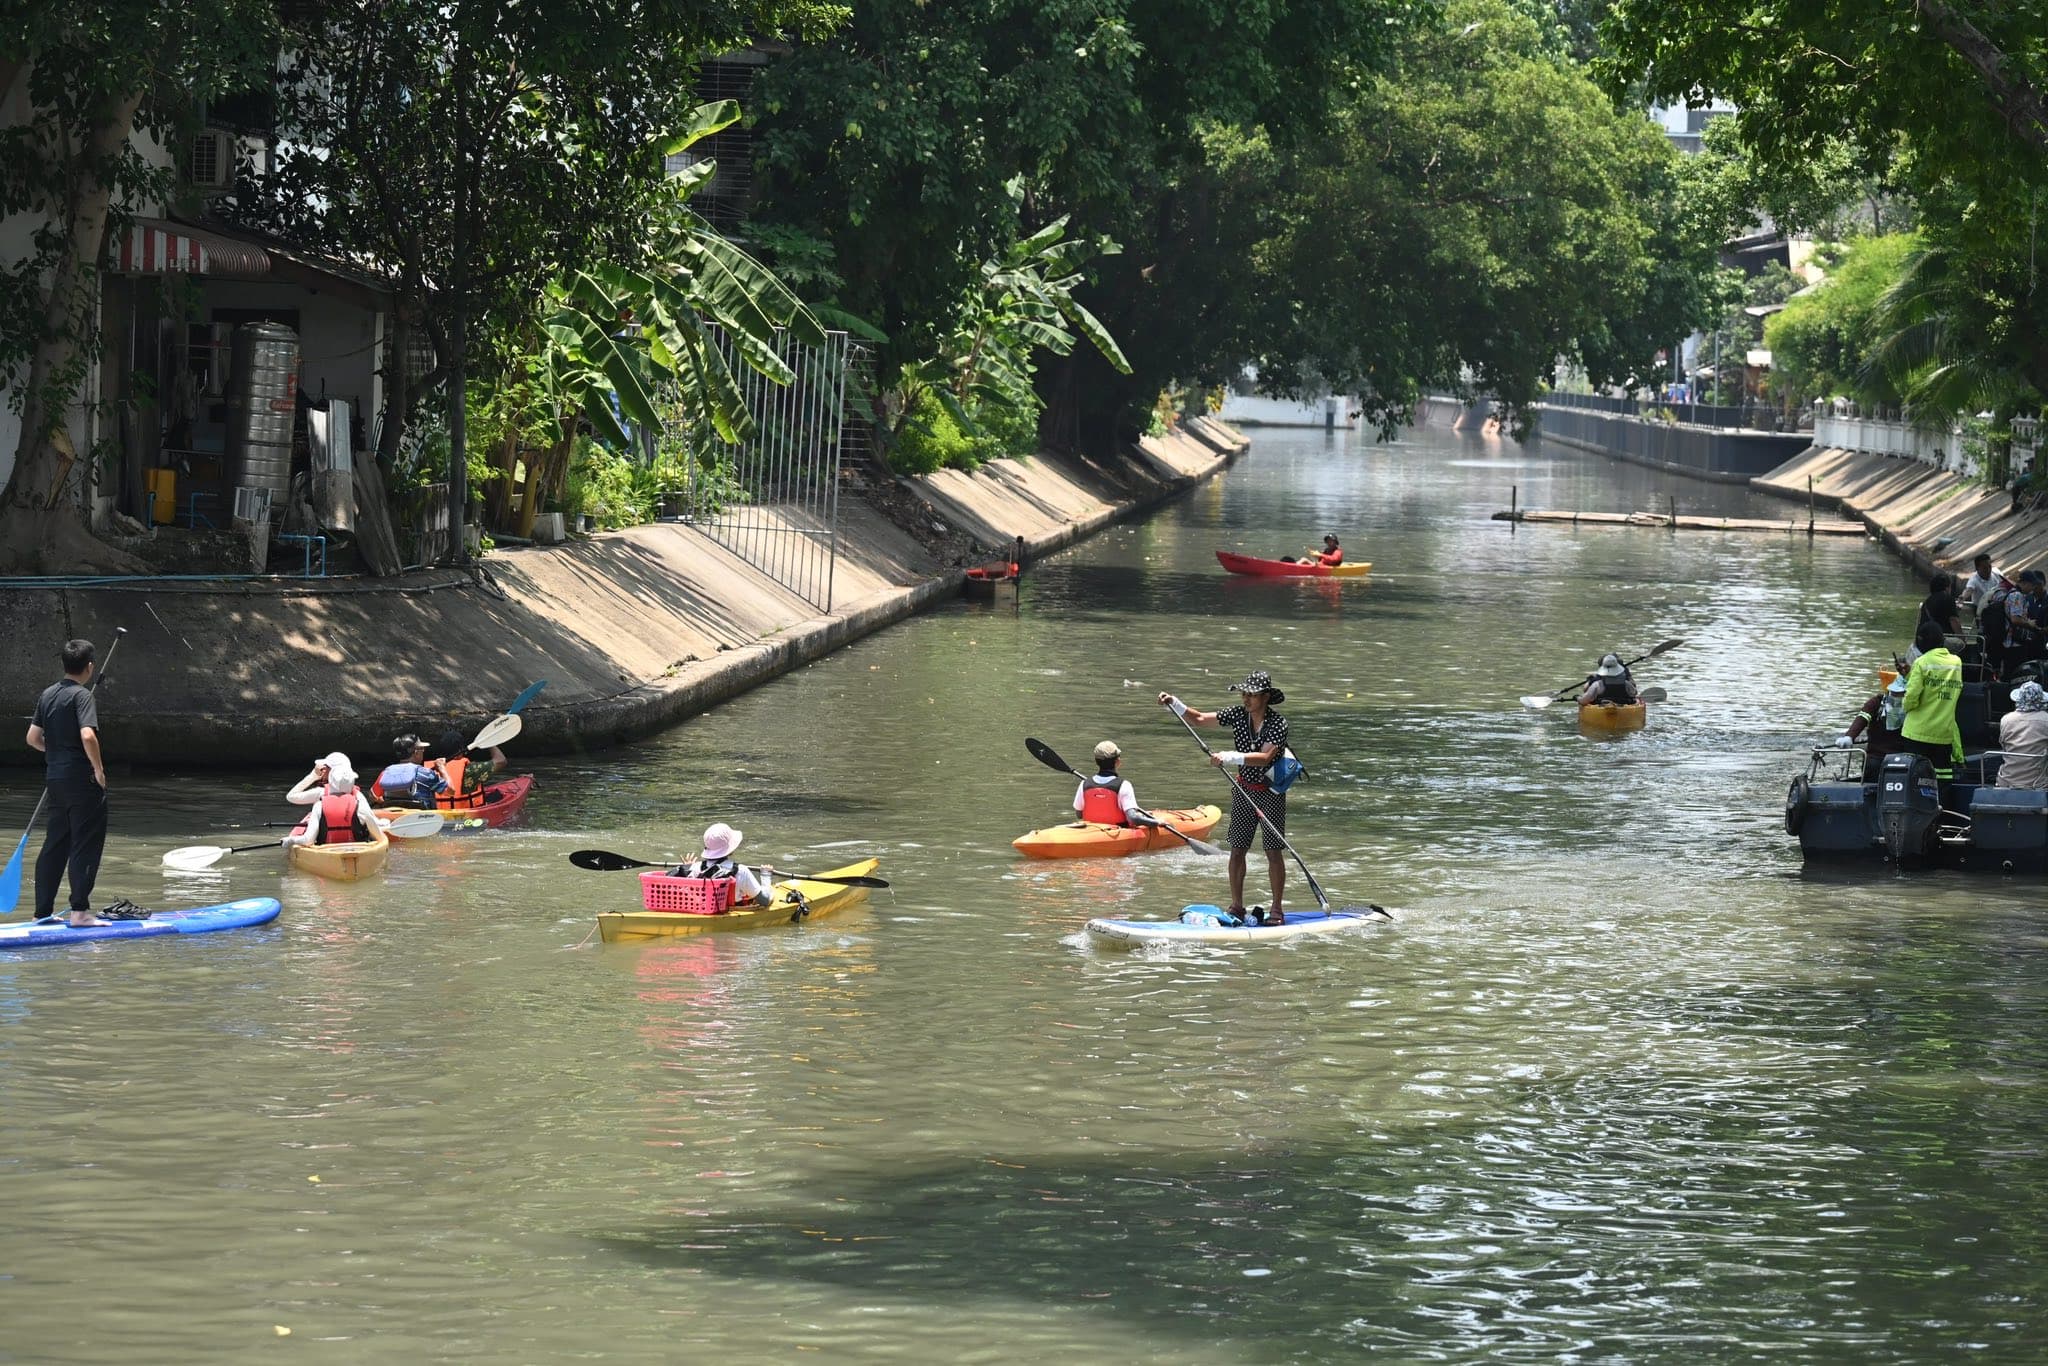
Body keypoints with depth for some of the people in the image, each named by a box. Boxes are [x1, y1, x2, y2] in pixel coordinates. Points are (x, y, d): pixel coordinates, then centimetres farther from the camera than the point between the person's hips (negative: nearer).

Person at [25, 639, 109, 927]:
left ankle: (43, 911, 15)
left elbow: (33, 738, 11)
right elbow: (88, 736, -26)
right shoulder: (82, 696, -13)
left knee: (54, 846, 13)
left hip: (55, 779, 8)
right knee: (85, 846, -4)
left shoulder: (47, 695, 10)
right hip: (82, 779, -8)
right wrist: (99, 768, -15)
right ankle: (79, 911, -7)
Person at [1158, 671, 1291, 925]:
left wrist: (1230, 757, -37)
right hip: (1243, 790, 5)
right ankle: (1237, 907, 14)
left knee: (1273, 853, -1)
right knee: (1237, 851, 5)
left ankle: (1276, 910, 6)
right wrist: (1174, 703, -8)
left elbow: (1264, 757, -28)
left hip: (1271, 793, -5)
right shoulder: (1238, 715, 0)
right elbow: (1198, 719, 6)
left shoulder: (1278, 723, -16)